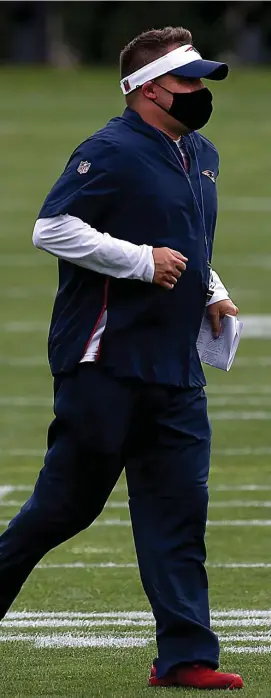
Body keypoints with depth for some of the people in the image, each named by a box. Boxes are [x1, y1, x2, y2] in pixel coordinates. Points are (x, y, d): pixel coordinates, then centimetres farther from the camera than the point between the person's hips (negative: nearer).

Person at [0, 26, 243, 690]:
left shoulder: (201, 156, 17)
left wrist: (211, 292, 13)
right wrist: (143, 261, -20)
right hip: (104, 363, -8)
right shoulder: (111, 153, -11)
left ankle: (185, 655, 0)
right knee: (69, 499, -2)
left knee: (179, 507, 1)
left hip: (175, 368, 8)